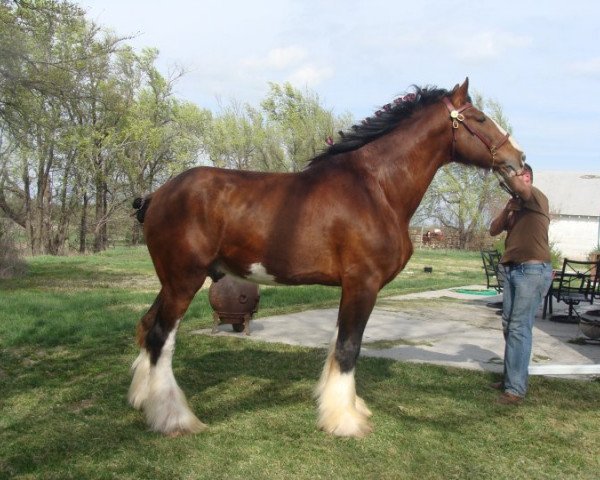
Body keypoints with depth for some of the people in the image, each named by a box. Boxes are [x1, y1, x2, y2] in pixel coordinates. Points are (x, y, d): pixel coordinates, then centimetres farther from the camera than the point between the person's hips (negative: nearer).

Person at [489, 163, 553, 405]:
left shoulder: (538, 199, -5)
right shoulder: (515, 207, 19)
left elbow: (519, 186, -27)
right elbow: (494, 230, 9)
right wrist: (508, 209, -6)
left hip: (533, 270, -8)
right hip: (511, 270, 8)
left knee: (520, 328, -12)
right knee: (509, 326, 10)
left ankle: (516, 388, -12)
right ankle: (512, 376, 20)